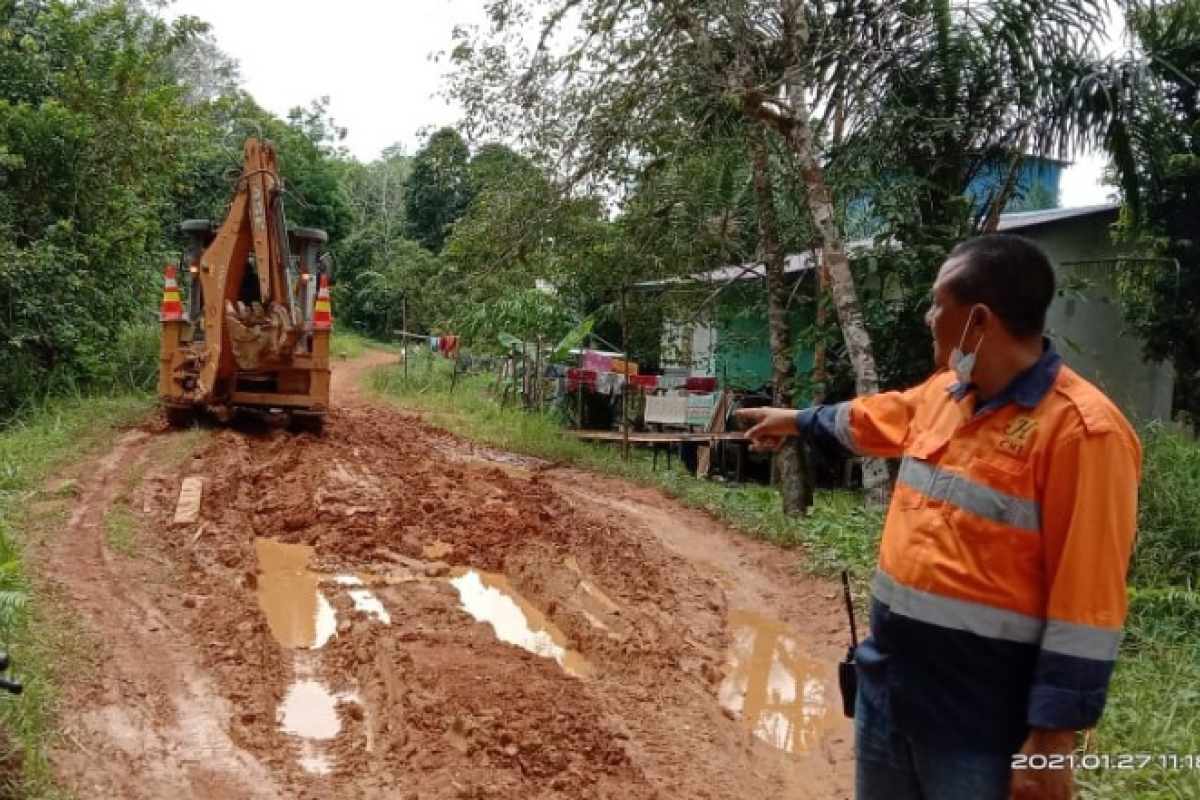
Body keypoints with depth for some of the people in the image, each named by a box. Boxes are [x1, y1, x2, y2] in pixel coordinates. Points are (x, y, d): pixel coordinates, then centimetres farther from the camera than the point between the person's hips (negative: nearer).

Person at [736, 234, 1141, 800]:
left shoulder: (1080, 429, -20)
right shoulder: (940, 393, 4)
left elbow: (1087, 602, -21)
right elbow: (870, 420, 26)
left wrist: (1053, 735, -20)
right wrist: (799, 421, 40)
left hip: (984, 718, -7)